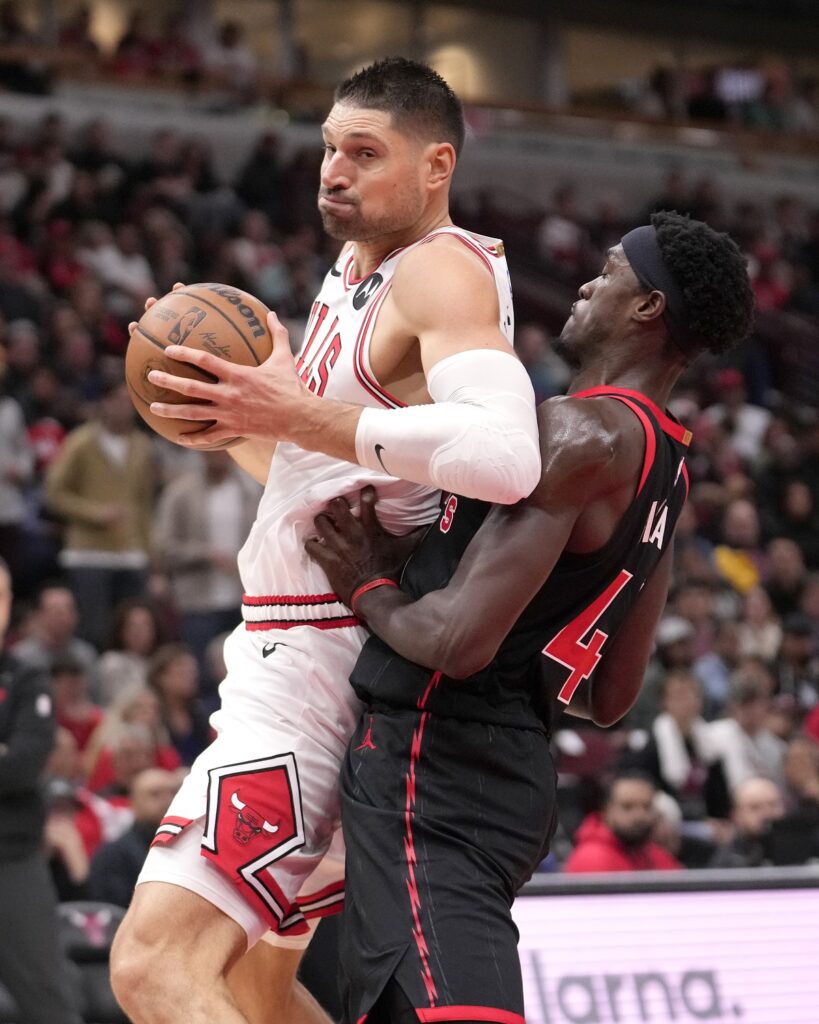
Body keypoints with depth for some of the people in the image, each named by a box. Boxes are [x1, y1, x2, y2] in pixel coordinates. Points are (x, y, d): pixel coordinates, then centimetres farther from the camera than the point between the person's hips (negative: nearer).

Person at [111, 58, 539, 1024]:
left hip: (324, 656, -11)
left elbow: (504, 455, -33)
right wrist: (237, 413, 6)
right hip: (299, 647, 11)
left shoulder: (444, 270, -15)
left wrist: (299, 414, -30)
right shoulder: (354, 271, 17)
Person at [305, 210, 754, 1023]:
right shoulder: (664, 471, 15)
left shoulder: (581, 435, -16)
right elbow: (609, 699, 23)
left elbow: (459, 639, -25)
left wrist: (367, 587, -3)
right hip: (511, 765, 10)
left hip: (435, 769, -10)